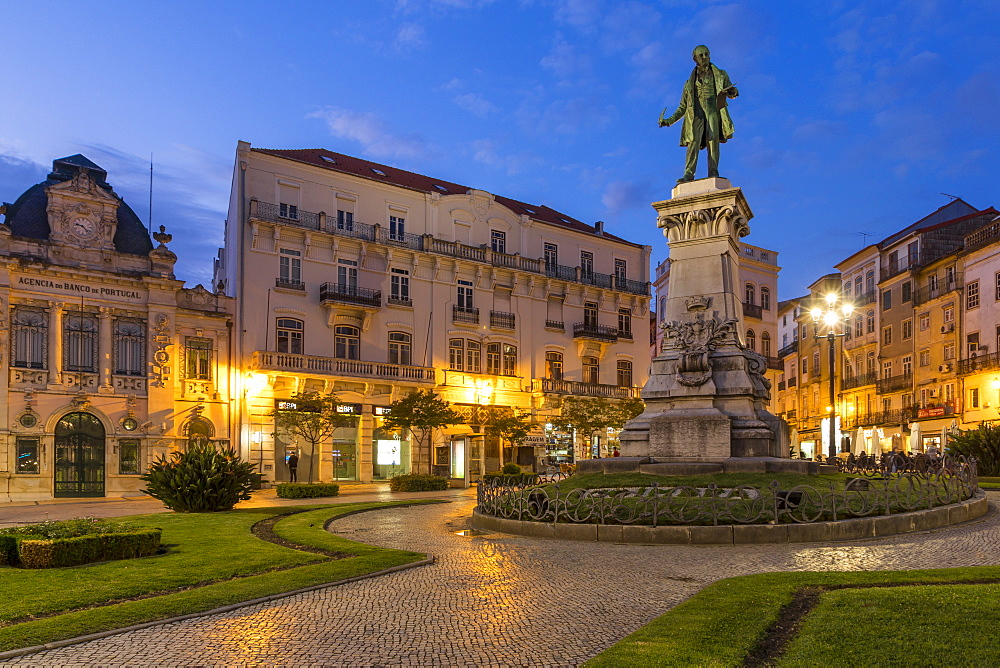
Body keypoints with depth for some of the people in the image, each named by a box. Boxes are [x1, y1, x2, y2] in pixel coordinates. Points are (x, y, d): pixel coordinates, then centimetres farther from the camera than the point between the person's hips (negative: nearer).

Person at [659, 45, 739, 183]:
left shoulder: (720, 75, 21)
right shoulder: (689, 83, 24)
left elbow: (731, 91, 13)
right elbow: (683, 107, 23)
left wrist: (733, 92, -13)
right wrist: (669, 121, 10)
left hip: (713, 110, -1)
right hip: (696, 113, 1)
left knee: (713, 140, -17)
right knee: (693, 141, -18)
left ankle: (713, 173, -24)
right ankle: (688, 175, -31)